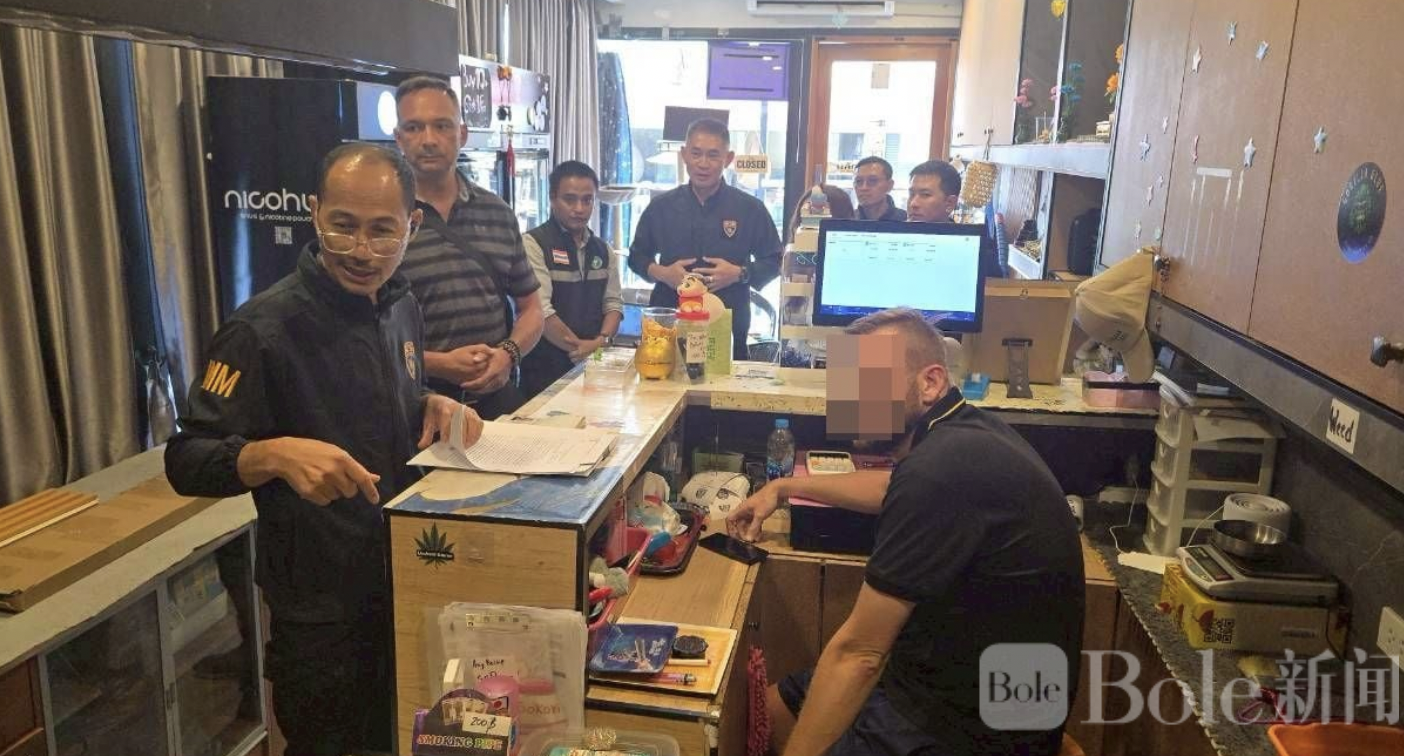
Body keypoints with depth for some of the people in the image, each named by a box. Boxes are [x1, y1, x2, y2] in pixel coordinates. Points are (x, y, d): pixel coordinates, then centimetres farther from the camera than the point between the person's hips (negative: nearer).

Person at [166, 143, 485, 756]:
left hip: (409, 578, 7)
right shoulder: (263, 329, -21)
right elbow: (186, 462, -19)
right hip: (322, 607, -6)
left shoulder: (401, 307, 1)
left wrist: (433, 405, -5)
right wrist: (276, 454, -38)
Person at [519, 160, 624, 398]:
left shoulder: (603, 250, 12)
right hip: (546, 371, -5)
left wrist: (602, 341, -11)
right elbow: (541, 311, -17)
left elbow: (613, 303, 8)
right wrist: (581, 348, -15)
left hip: (594, 368, 6)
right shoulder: (533, 244, -9)